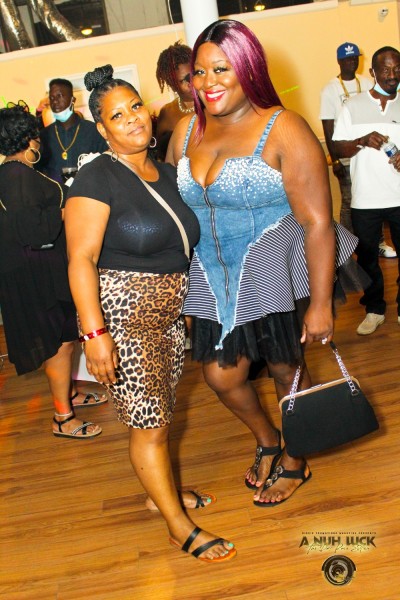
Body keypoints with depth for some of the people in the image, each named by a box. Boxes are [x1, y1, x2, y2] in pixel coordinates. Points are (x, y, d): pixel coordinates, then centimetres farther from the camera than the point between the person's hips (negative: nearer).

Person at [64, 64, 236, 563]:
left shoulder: (168, 174, 10)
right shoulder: (97, 178, -13)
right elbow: (81, 260, -19)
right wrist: (95, 333, -26)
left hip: (170, 314, 7)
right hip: (122, 319, -6)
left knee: (158, 414, 18)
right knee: (150, 424, 3)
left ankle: (162, 489, 41)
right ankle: (181, 529, 18)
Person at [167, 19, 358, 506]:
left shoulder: (283, 130, -14)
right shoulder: (186, 131, 4)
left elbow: (318, 223, -17)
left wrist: (320, 304, -19)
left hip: (275, 279, -5)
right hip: (215, 282, 5)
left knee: (287, 372, 11)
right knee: (221, 376, 10)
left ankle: (293, 462, 40)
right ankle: (267, 441, 42)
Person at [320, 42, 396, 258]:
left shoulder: (367, 83, 8)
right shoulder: (330, 90, -3)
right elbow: (328, 128, -6)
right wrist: (334, 160, -10)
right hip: (346, 157, -3)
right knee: (349, 203, 3)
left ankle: (378, 241, 18)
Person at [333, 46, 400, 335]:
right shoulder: (353, 107, 3)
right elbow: (337, 149, 0)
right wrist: (362, 141, -19)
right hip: (365, 200, 0)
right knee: (367, 257, 9)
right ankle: (374, 310, 26)